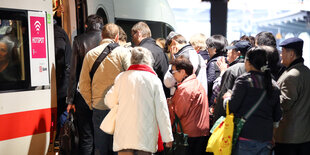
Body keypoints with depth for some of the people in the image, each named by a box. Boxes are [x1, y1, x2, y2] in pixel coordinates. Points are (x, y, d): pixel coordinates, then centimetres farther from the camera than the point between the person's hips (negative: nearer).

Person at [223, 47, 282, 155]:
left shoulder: (244, 80, -9)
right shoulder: (273, 85, 9)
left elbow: (231, 107, -10)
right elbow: (277, 117, 12)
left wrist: (227, 97, 10)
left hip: (246, 138, -5)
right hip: (266, 138, 6)